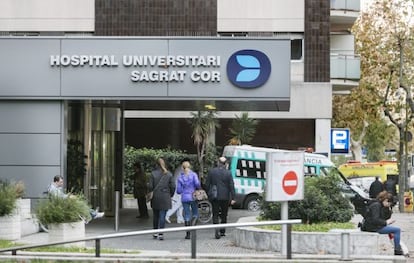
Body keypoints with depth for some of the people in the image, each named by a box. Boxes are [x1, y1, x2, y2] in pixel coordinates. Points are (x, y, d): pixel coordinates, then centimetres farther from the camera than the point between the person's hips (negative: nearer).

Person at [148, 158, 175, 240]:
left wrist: (150, 193, 13)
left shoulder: (153, 173, -5)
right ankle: (160, 234, -6)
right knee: (162, 216, 0)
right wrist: (170, 195, 13)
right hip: (165, 198, 0)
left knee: (155, 215, 15)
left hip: (155, 197, 1)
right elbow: (173, 186, -2)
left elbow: (150, 186, -7)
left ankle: (155, 233, 24)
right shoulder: (169, 174, -2)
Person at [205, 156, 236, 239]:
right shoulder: (228, 173, -5)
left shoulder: (211, 171, -3)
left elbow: (207, 184, 0)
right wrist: (232, 198, -3)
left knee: (215, 215, 2)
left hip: (214, 196, 0)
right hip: (225, 197, 0)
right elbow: (231, 186, -6)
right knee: (224, 215, 15)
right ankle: (222, 231, 20)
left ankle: (217, 232, -12)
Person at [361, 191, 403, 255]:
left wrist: (389, 209, 2)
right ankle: (397, 250, -9)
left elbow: (387, 218, 14)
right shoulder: (376, 205, -14)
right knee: (397, 230, -13)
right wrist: (386, 222, -18)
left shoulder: (381, 206, 16)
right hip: (373, 227, -11)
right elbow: (375, 220, -25)